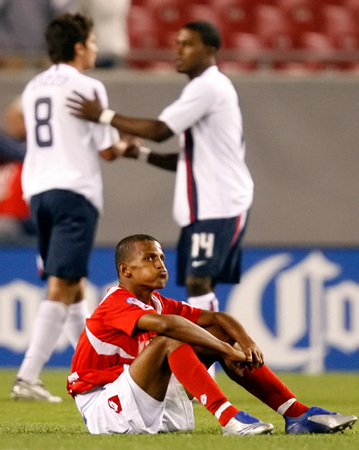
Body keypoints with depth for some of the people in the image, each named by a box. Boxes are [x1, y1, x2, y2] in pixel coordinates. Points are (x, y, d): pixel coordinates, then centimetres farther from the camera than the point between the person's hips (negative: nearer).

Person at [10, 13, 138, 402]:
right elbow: (106, 150, -5)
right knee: (61, 288, -10)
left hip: (37, 190, 8)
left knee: (72, 285, 17)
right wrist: (125, 147, 17)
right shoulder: (87, 88, -6)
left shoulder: (33, 89, 15)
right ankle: (27, 377, -19)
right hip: (74, 191, -8)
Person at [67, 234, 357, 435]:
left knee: (218, 333, 4)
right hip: (103, 410, -9)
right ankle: (229, 417, -43)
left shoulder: (158, 303, 12)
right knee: (169, 341, -30)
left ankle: (297, 414, -4)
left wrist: (245, 343, -15)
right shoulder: (117, 304, -17)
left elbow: (216, 318, 7)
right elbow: (167, 324, -35)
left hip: (160, 410, 9)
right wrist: (228, 351, -34)